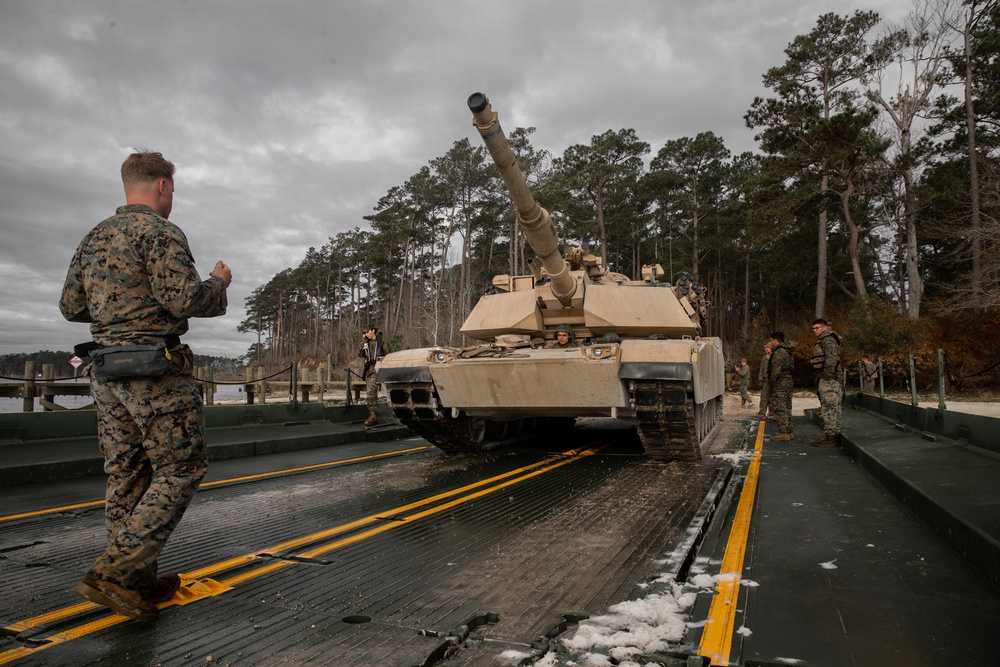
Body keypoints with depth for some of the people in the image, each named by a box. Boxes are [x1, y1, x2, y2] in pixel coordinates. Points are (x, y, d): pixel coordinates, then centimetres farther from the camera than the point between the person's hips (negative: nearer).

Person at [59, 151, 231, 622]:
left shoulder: (93, 238, 15)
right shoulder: (159, 232, -10)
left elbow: (70, 307, 16)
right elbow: (185, 298, -20)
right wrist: (218, 283, -1)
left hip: (104, 371, 9)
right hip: (156, 371, -9)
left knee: (125, 477, 11)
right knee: (180, 470, -1)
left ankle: (137, 582, 19)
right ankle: (111, 572, -6)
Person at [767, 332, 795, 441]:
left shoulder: (778, 353, -15)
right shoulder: (788, 352, 18)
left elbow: (776, 370, -22)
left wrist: (771, 381, -11)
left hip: (780, 384, -10)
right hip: (788, 383, 10)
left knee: (779, 409, -8)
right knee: (787, 409, 13)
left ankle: (783, 433, -10)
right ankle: (789, 432, 16)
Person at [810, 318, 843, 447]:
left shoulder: (828, 340, -11)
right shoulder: (822, 341, 23)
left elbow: (832, 358, -22)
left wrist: (827, 375, -23)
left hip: (829, 380, -11)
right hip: (825, 380, 11)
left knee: (830, 408, -11)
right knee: (829, 408, 12)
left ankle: (831, 437, -12)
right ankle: (832, 436, 17)